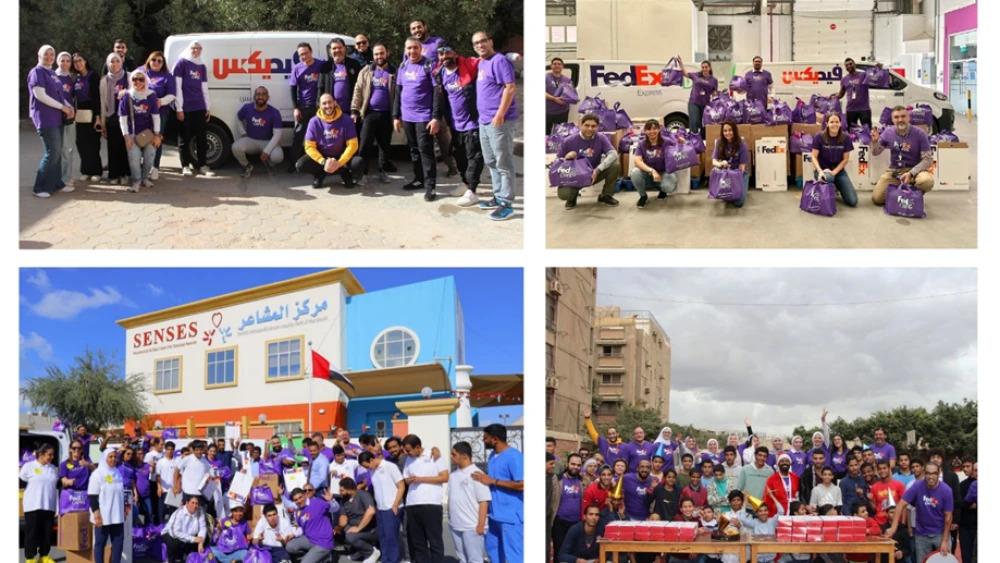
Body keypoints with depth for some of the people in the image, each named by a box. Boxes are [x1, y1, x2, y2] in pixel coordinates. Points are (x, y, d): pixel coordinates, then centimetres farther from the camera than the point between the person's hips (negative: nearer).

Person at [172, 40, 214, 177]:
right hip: (185, 108, -5)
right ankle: (186, 166, 8)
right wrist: (179, 108, -11)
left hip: (200, 108, 5)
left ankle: (202, 165, 10)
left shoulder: (202, 66, 16)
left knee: (201, 138, 4)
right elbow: (177, 87, -7)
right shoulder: (181, 63, -2)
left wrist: (208, 108, 14)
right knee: (185, 138, 2)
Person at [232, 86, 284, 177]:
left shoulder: (274, 112, -14)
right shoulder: (247, 108, -6)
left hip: (267, 142, -1)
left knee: (278, 157, -32)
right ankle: (247, 166, 1)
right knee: (236, 147, -31)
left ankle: (267, 162, 8)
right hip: (250, 140, 2)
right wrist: (242, 133, 2)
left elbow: (277, 134, -17)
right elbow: (238, 118, 16)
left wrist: (266, 151, -27)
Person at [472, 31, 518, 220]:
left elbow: (511, 88, -19)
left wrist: (500, 114, -22)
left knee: (503, 163, -6)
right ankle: (498, 197, 26)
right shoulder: (481, 63, 18)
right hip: (484, 120, 10)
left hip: (499, 120, -10)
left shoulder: (499, 61, -11)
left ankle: (506, 204, -4)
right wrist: (483, 115, 19)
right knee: (491, 162, 17)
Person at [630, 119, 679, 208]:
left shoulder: (665, 142, -10)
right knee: (635, 172, -30)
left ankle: (662, 190, 8)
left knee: (669, 186, -35)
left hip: (664, 173, -1)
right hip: (647, 175, 1)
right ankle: (643, 196, -1)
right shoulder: (642, 144, -7)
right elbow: (637, 161, -21)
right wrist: (652, 171, -36)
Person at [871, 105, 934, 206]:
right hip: (893, 171, 3)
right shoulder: (888, 133, -3)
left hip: (915, 169, -3)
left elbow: (928, 159, -12)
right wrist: (875, 141, -13)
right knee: (877, 198, -12)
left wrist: (911, 173, -24)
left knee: (927, 181, -36)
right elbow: (876, 152, 11)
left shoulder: (919, 134, -13)